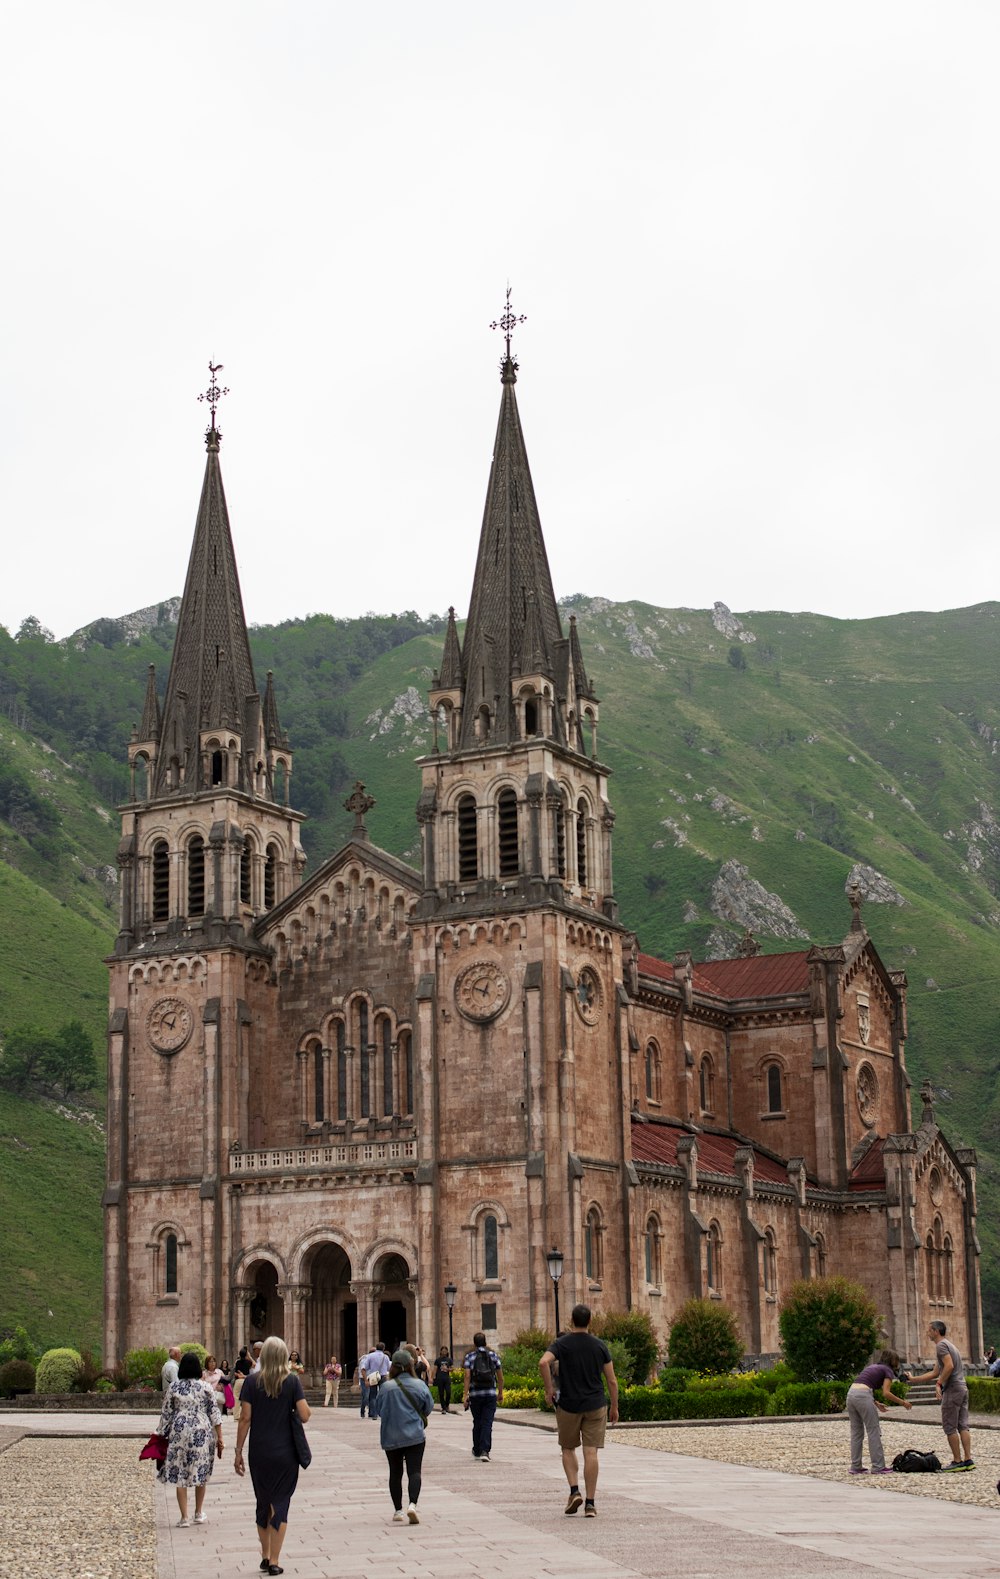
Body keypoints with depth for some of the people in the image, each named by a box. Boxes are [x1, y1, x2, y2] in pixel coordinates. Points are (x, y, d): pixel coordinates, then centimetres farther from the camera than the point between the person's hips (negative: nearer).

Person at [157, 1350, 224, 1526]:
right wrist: (219, 1437, 4)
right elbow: (214, 1413, 0)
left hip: (179, 1432, -1)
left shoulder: (173, 1387, 1)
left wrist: (162, 1434, 13)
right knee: (201, 1473, 15)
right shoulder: (205, 1387, 0)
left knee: (179, 1474, 5)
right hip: (202, 1432, 1)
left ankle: (184, 1517, 1)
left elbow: (166, 1413, 4)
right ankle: (199, 1513, 23)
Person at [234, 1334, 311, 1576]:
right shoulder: (292, 1381, -5)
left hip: (259, 1453, 1)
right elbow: (304, 1416, -9)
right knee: (280, 1503, 4)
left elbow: (245, 1418, -5)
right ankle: (274, 1561, 2)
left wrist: (238, 1452, 0)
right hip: (286, 1453, -1)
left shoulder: (252, 1381, -3)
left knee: (263, 1502, 16)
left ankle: (265, 1556, 23)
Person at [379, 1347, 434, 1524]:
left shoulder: (386, 1387, -7)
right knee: (414, 1471, -2)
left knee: (395, 1473, 12)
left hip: (391, 1438, 1)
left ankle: (397, 1510, 16)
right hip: (415, 1435, -1)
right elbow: (429, 1408, 4)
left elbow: (380, 1411, 3)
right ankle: (412, 1504, -23)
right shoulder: (420, 1385, -6)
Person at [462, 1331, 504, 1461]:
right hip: (491, 1394, 0)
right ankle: (485, 1451, -17)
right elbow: (500, 1376, 6)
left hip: (475, 1394, 0)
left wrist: (464, 1395, -10)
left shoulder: (469, 1356, 0)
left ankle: (477, 1451, 26)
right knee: (487, 1423, -3)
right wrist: (501, 1392, 17)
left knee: (477, 1423, 14)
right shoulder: (493, 1355, 5)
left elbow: (467, 1376, -8)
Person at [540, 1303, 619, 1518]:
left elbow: (544, 1362, -22)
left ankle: (574, 1491, 0)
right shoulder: (600, 1345, 3)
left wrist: (549, 1389, -10)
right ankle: (590, 1504, -2)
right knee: (590, 1453, -1)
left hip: (568, 1406, -1)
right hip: (595, 1406, 1)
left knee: (568, 1449, 17)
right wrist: (614, 1407, 11)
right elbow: (612, 1380, 2)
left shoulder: (562, 1343, -3)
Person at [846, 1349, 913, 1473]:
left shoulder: (871, 1367, 29)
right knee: (873, 1431, 1)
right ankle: (878, 1467, 1)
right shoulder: (887, 1370, 8)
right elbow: (886, 1393, -5)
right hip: (863, 1396, -7)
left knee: (856, 1432, 13)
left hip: (850, 1393, 7)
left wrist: (876, 1403, 32)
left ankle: (856, 1466, 13)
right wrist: (903, 1402, 6)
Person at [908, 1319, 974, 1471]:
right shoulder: (949, 1345, 24)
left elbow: (949, 1366, -23)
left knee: (950, 1427, -4)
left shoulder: (941, 1345, -7)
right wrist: (913, 1379, 29)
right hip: (963, 1388, 9)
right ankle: (968, 1460, 3)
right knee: (962, 1426, 7)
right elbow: (935, 1373, 27)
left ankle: (958, 1461, -5)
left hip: (952, 1389, -9)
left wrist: (939, 1383, -16)